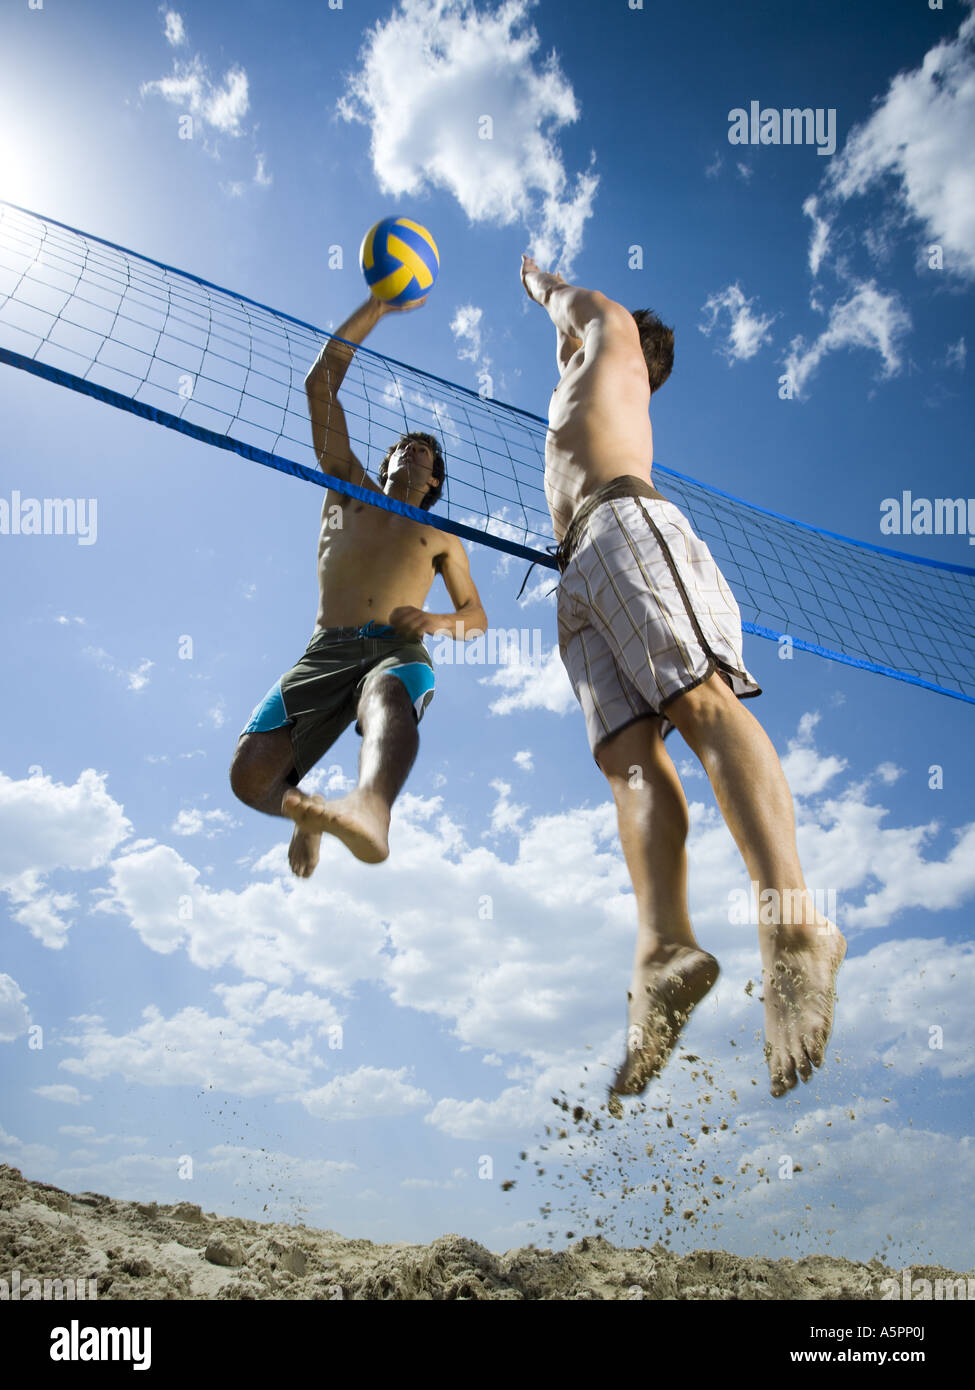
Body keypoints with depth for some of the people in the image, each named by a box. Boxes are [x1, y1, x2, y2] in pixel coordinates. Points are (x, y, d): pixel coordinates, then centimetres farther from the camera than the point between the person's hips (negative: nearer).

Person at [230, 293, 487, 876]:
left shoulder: (441, 538, 29)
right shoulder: (350, 490, 28)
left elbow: (478, 618, 26)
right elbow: (321, 384, 24)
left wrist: (437, 622, 1)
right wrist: (378, 306, 22)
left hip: (400, 650, -1)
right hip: (326, 650, 2)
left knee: (386, 697, -41)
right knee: (250, 775, -18)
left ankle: (371, 807, -72)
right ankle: (306, 810, 15)